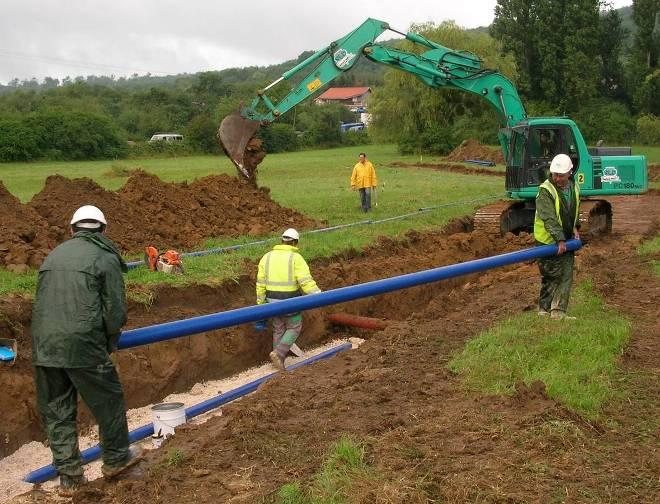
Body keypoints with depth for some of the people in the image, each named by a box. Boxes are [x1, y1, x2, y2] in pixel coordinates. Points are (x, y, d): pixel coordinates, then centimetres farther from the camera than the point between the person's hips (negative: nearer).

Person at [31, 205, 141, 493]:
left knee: (56, 412, 14)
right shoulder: (105, 257, 0)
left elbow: (43, 301, 19)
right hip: (83, 346, -5)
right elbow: (115, 310, -4)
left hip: (44, 345, 6)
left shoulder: (54, 255, 17)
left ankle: (69, 476, 22)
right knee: (108, 402, 15)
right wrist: (110, 343, 13)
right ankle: (116, 459, 29)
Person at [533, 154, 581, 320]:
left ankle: (558, 311, 11)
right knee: (552, 276, -2)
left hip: (566, 240, 7)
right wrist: (560, 240, -30)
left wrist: (575, 227, 7)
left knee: (566, 276, 5)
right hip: (549, 241, -7)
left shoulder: (574, 188, 6)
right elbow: (549, 219, -25)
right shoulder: (545, 190, -18)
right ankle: (544, 310, 11)